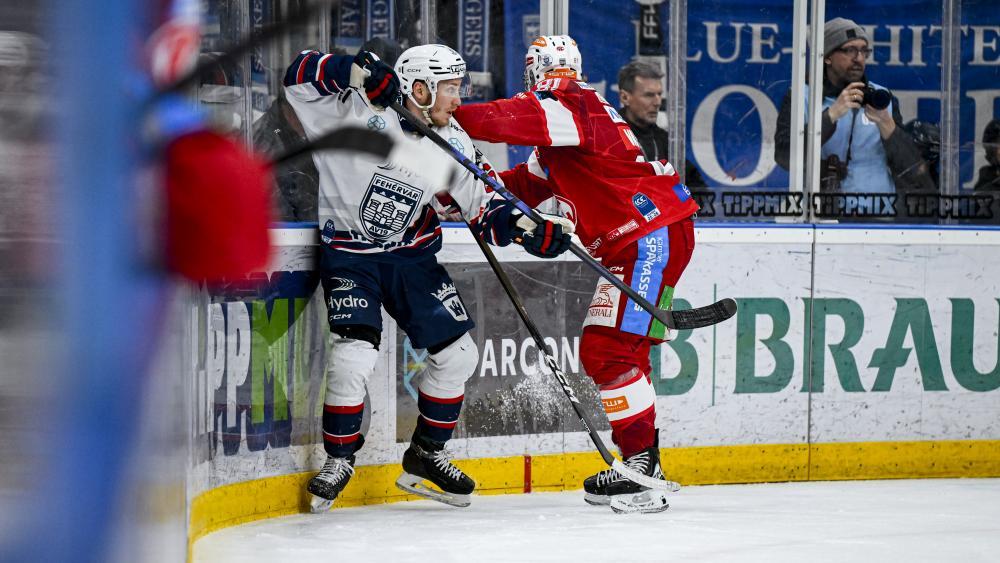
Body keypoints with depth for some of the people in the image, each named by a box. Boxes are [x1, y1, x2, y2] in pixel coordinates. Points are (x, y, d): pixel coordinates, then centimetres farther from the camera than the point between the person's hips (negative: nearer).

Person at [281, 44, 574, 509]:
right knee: (354, 357, -20)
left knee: (457, 354, 4)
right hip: (349, 255, -5)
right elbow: (300, 76, -24)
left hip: (412, 256, 5)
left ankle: (426, 455, 23)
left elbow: (481, 207, 1)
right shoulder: (360, 111, -19)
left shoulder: (454, 145, -4)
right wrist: (355, 72, -39)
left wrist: (524, 226, -18)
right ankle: (338, 461, 1)